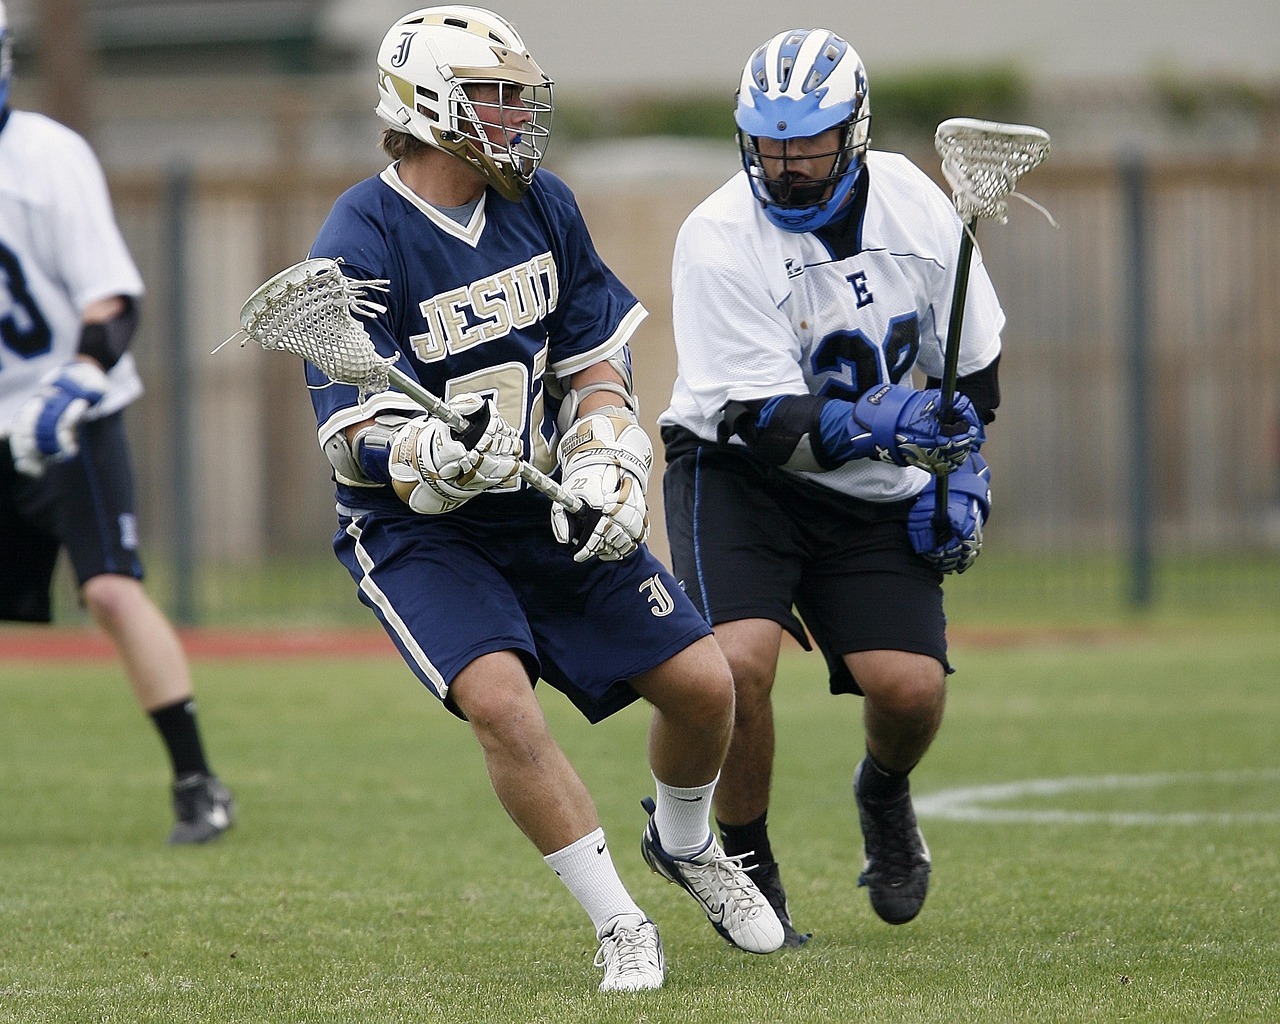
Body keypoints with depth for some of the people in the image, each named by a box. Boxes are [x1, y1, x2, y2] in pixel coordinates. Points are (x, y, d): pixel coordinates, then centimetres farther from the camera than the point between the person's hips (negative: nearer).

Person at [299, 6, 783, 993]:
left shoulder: (541, 206, 0)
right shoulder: (358, 251, -20)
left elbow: (596, 357, 9)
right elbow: (358, 434, -22)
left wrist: (603, 466, -8)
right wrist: (439, 457, -43)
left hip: (548, 508, 6)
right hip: (417, 530, -5)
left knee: (702, 683, 0)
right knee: (498, 697, -28)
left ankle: (683, 841, 34)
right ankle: (621, 929, -16)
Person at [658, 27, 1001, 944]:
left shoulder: (914, 206, -7)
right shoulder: (720, 240, -22)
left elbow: (972, 360, 9)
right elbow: (767, 423, -25)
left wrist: (964, 475, 0)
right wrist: (873, 426, -39)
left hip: (876, 496, 3)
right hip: (739, 475, -3)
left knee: (911, 687, -13)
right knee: (739, 661, -26)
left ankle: (884, 795, 24)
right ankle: (747, 869, -2)